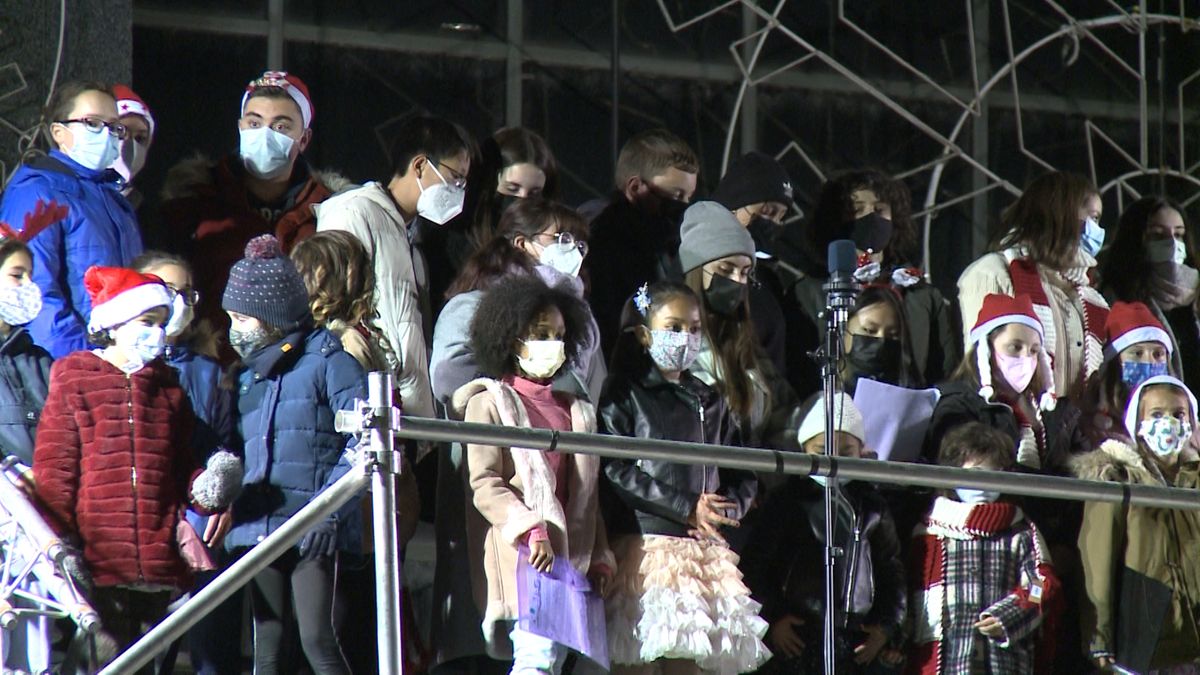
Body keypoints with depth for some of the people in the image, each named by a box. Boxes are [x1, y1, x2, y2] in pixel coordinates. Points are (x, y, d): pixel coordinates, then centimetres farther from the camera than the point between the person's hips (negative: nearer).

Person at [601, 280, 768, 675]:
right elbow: (616, 472, -9)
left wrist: (723, 510, -4)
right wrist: (686, 507, -12)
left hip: (705, 549, 5)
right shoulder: (625, 396, 3)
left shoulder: (709, 402, 20)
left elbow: (742, 477, 19)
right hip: (644, 542, -5)